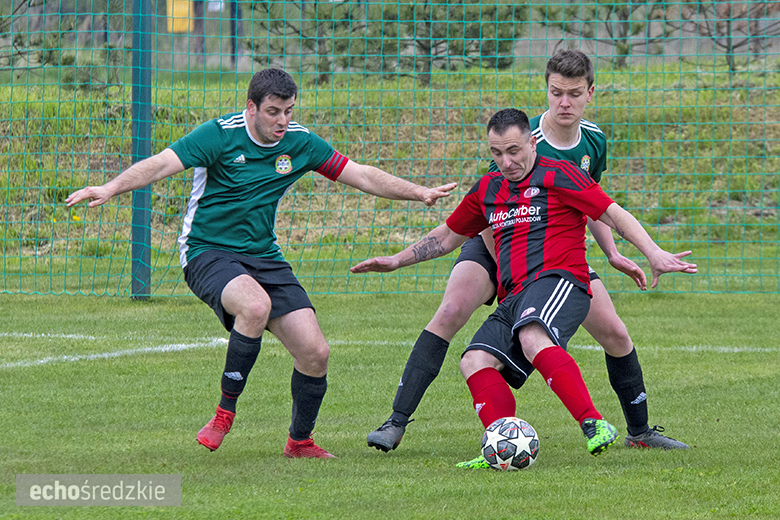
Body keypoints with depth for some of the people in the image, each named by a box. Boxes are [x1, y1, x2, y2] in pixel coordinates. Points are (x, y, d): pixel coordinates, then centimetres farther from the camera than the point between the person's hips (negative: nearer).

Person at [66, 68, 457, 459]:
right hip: (207, 251, -5)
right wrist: (111, 188, -38)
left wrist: (418, 192, 5)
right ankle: (225, 411, -20)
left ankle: (300, 441, 18)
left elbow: (362, 176, 10)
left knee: (315, 353, -7)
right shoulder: (220, 134, -14)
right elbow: (163, 163, -23)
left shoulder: (300, 142, 2)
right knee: (256, 305, -38)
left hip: (263, 257, 5)